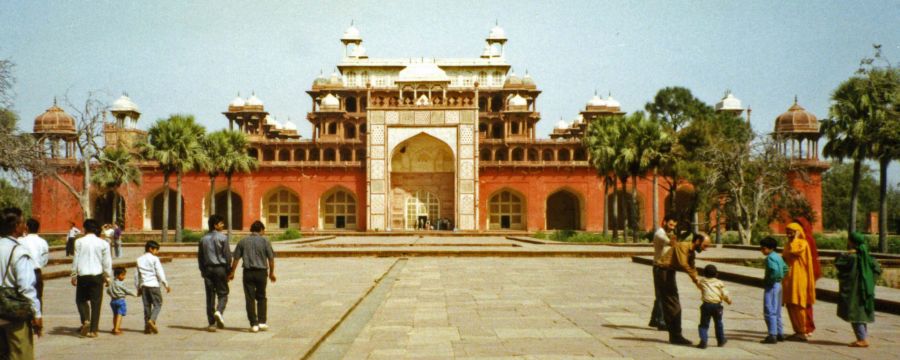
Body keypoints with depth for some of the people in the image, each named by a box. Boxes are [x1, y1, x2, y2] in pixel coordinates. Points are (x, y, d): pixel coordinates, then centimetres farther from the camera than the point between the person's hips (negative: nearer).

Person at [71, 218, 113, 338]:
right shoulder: (103, 243, 0)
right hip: (97, 275, 0)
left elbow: (76, 260, -1)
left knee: (81, 299, 16)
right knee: (96, 302, 4)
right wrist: (107, 276, 14)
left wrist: (74, 275, 7)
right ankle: (93, 330, 4)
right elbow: (107, 262, 3)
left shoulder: (79, 242, -2)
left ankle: (85, 320, -7)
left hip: (83, 275, 0)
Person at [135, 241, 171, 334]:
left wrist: (138, 288, 21)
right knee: (157, 304, 0)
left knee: (146, 306, 8)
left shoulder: (140, 259, 11)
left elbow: (137, 275, 14)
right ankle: (152, 320, -21)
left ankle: (147, 326, 7)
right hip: (153, 285, -5)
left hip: (144, 285, 5)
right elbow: (160, 273, -10)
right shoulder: (154, 259, -6)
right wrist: (166, 285, -4)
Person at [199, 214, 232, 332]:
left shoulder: (203, 239, 8)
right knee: (223, 293, 6)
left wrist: (202, 270, 17)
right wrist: (228, 271, 1)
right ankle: (219, 311, -22)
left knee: (210, 296, 6)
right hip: (220, 268, -4)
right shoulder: (222, 237, -6)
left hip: (208, 269, 4)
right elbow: (228, 255, -7)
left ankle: (211, 323, 5)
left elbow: (200, 256, 10)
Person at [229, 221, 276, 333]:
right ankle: (262, 322, 9)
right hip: (261, 272, 0)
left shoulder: (243, 241, 3)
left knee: (250, 299, 4)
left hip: (248, 272, 0)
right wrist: (272, 272, 10)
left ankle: (254, 324, 2)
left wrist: (232, 273, 10)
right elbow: (271, 258, -1)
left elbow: (236, 258, 2)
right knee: (261, 297, 14)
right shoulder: (265, 241, -2)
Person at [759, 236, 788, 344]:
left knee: (769, 311, -7)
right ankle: (780, 333, 23)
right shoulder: (778, 256, 12)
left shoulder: (770, 258, -17)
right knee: (777, 311, 17)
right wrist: (780, 278, 15)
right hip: (778, 285, 10)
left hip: (771, 286, -10)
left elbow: (775, 270, -30)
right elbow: (785, 268, 19)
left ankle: (772, 335, -8)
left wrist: (768, 280, -19)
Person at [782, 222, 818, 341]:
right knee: (790, 305, 7)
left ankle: (804, 331, -4)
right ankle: (798, 330, 13)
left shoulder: (802, 243, -7)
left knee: (798, 304, -9)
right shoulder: (788, 244, 18)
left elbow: (793, 251, -26)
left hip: (798, 278, -8)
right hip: (788, 278, 8)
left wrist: (795, 238, -14)